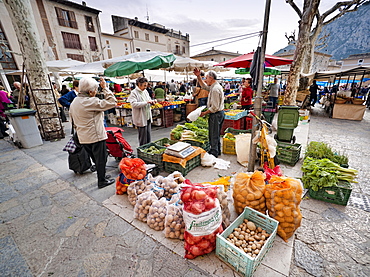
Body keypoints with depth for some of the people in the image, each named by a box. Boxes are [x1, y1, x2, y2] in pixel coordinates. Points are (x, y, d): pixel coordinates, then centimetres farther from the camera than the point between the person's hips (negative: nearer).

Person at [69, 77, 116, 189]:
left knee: (96, 158, 21)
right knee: (101, 159, 6)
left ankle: (102, 175, 36)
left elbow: (74, 122, 19)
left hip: (83, 138, 9)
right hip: (96, 136, -9)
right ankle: (102, 181, 18)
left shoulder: (73, 103, 11)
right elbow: (112, 102, -19)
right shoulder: (91, 102, -19)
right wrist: (105, 88, -10)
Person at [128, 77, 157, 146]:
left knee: (148, 137, 16)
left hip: (148, 117, 7)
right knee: (143, 139, 1)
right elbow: (134, 104, -23)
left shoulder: (145, 91, 11)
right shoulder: (134, 93, -11)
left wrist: (152, 101, 0)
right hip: (141, 119, -7)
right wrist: (146, 102, -25)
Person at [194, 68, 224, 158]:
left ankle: (214, 153, 12)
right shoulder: (215, 86, 10)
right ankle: (217, 151, 33)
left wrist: (204, 113, -16)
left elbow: (215, 107, -25)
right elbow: (204, 86, 24)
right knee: (216, 134, 20)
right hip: (220, 113, 10)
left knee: (213, 135, 0)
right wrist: (198, 76, 13)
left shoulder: (215, 89, -21)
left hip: (215, 114, -10)